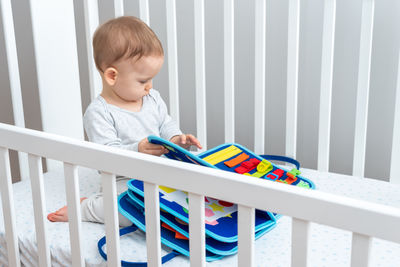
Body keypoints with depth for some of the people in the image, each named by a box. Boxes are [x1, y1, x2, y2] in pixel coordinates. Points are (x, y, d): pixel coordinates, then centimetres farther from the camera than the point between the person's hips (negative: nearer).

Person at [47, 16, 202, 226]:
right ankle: (84, 207, -5)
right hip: (123, 181, -6)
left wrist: (175, 139, -8)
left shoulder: (153, 98, 5)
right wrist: (136, 151, -38)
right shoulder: (98, 113, -16)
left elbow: (166, 125, 15)